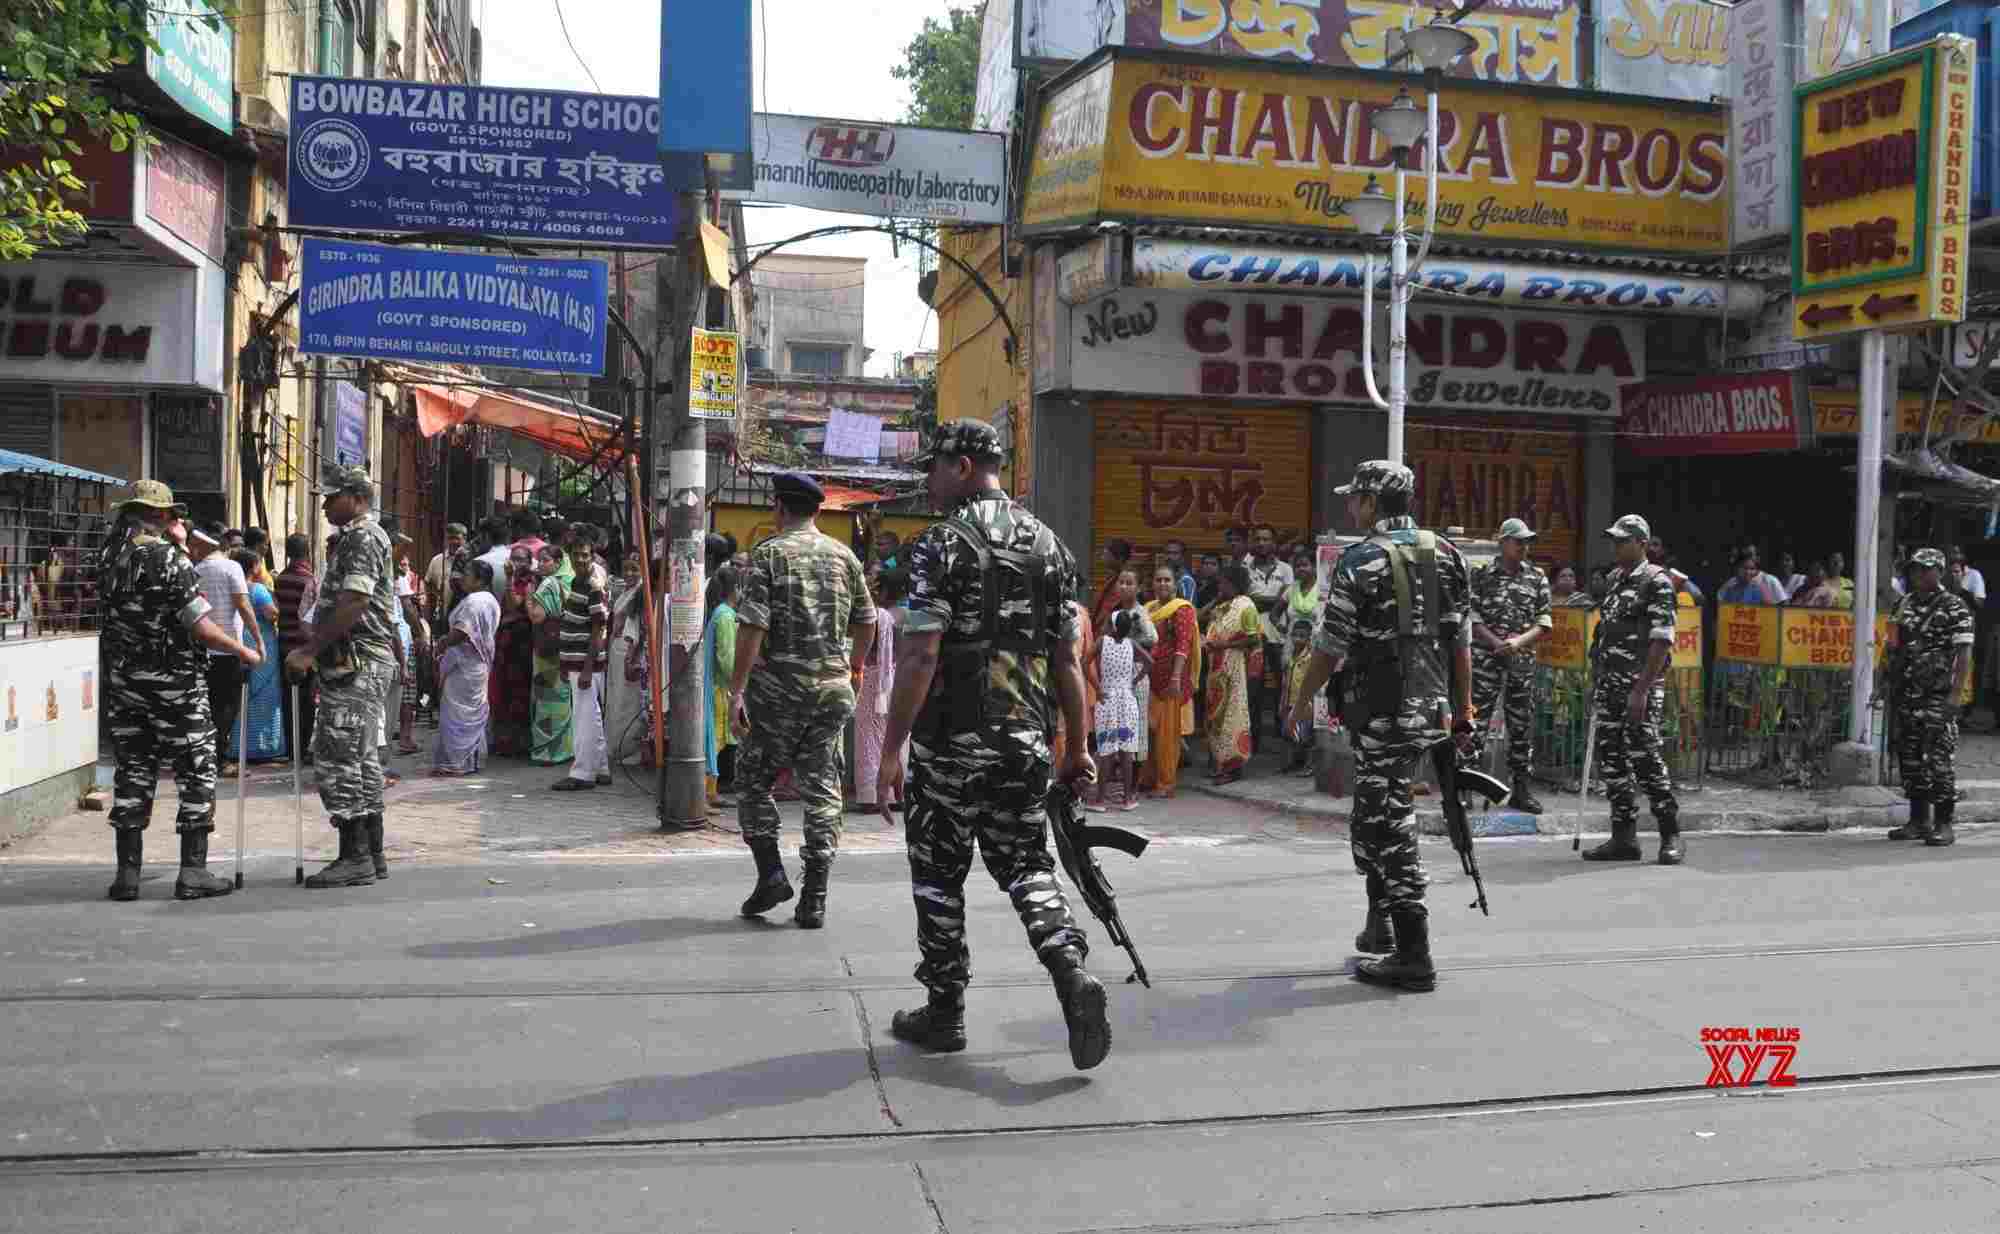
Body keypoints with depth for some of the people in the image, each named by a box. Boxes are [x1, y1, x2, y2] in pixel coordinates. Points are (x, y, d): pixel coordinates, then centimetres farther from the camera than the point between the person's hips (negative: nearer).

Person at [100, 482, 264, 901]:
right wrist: (244, 651, -7)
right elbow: (201, 627, -18)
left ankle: (127, 872, 12)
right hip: (174, 682, -6)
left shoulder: (110, 556, 5)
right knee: (196, 772, 3)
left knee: (132, 772, 11)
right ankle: (192, 872, 1)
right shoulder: (170, 559, -14)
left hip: (123, 679, 6)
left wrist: (175, 543, 21)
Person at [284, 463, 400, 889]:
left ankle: (355, 857, -7)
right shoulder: (353, 538, 22)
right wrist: (315, 650, 19)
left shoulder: (363, 538, -11)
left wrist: (309, 650, -20)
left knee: (335, 758, -10)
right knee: (360, 758, 12)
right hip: (358, 664, 11)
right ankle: (372, 854, 17)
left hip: (356, 665, -11)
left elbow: (354, 603, -21)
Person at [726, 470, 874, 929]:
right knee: (822, 789, 7)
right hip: (833, 687, 4)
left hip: (780, 685, -4)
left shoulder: (768, 553, -5)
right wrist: (855, 665, 32)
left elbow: (752, 626, -13)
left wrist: (736, 689, -11)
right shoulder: (844, 555, 8)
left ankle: (771, 874, 2)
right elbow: (866, 622, 15)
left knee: (752, 779, 12)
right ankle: (814, 899, 6)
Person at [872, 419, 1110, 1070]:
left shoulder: (940, 544, -10)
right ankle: (1072, 972, -9)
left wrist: (891, 747, -13)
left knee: (939, 874, 9)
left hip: (950, 741, -5)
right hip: (1025, 740, 5)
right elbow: (1067, 656, 9)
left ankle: (944, 1013, 18)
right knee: (1026, 863, 13)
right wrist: (1078, 746, 13)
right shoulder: (1049, 544, 9)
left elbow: (921, 655, -17)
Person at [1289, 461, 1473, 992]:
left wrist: (1301, 700, 7)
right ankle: (1382, 922, 30)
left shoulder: (1360, 561, -10)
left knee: (1389, 827, -1)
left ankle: (1414, 959, 1)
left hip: (1382, 710, -7)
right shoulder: (1447, 554, 8)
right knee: (1375, 816, 22)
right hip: (1433, 708, 7)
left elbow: (1329, 648, -8)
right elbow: (1462, 643, 8)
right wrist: (1463, 715, 14)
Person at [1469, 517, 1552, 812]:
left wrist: (1518, 642, -10)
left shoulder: (1537, 577, 8)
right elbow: (1472, 618, -4)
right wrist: (1497, 643, -14)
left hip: (1523, 661, 3)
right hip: (1486, 658, -3)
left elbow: (1544, 622, 6)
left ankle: (1521, 790, 17)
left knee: (1522, 724, 8)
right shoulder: (1482, 574, 0)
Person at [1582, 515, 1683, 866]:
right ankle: (1624, 837, 13)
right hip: (1608, 682, 8)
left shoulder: (1657, 582, -6)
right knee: (1611, 757, 6)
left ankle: (1671, 835, 4)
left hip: (1640, 684, -8)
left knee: (1643, 756, -8)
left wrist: (1641, 690, -19)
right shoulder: (1614, 578, 16)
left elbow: (1662, 640, -13)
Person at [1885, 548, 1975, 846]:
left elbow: (1964, 654, -9)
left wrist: (1955, 693, -16)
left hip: (1937, 697, -7)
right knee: (1909, 758, 9)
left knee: (1938, 760, -6)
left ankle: (1943, 824, -1)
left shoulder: (1954, 608, -4)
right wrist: (1891, 687, 14)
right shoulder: (1905, 604, 15)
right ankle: (1919, 820, 18)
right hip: (1905, 695, 7)